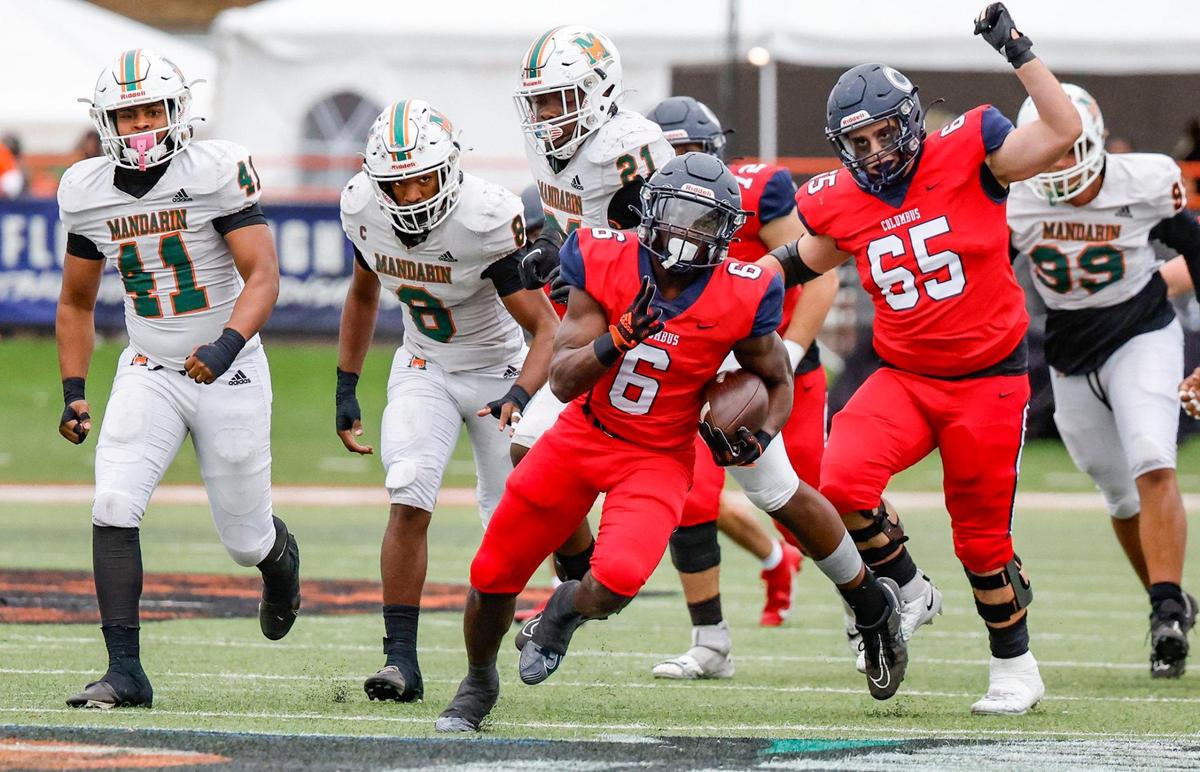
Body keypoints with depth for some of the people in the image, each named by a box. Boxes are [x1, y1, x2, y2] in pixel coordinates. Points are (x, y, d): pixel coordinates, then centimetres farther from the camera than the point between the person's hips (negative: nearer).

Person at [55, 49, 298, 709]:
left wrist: (228, 346, -35)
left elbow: (262, 276, -18)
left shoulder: (217, 172, -15)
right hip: (148, 373, 3)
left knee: (245, 540, 8)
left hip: (227, 372, -3)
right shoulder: (87, 192, -1)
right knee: (113, 511, -19)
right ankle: (125, 672, -15)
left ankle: (279, 555, 47)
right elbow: (77, 303, 13)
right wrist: (73, 392, 5)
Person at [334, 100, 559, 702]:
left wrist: (518, 397, -43)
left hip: (498, 370, -3)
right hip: (423, 370, 3)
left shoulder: (486, 221, -30)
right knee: (409, 502, -17)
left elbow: (546, 328, -26)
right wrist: (346, 390, 7)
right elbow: (363, 295, 8)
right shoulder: (364, 209, -14)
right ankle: (401, 659, -16)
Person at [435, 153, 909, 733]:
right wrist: (620, 339, -34)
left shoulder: (739, 298, -18)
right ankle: (478, 684, 35)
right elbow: (563, 381, -16)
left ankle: (564, 611, 13)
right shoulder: (605, 261, -16)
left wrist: (762, 438, -18)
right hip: (583, 437, 2)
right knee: (493, 576, 4)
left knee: (615, 582, -26)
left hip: (657, 458, -2)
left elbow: (777, 380, 2)